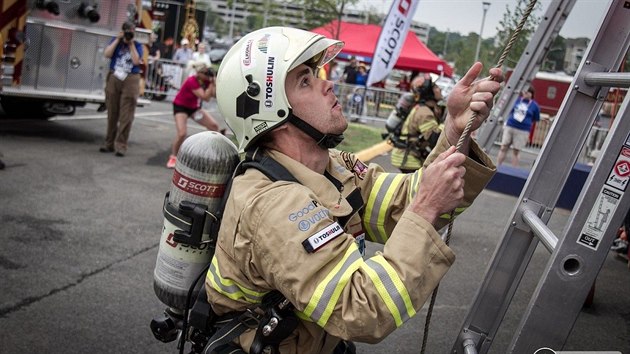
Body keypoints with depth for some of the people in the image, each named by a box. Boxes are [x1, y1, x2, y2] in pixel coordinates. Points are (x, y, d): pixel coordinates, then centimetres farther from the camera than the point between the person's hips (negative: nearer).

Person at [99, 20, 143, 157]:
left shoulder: (137, 45, 7)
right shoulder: (116, 41, 12)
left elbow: (136, 61, -8)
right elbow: (107, 54, -4)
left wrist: (131, 44, -5)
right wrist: (118, 39, -3)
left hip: (130, 81, -2)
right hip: (114, 78, 2)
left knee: (126, 116, -7)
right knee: (112, 114, 6)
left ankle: (121, 145, -5)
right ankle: (109, 143, 15)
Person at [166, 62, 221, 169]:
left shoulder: (206, 80, -10)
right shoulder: (191, 81, -30)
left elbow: (214, 95, -13)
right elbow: (205, 97, -34)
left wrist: (213, 82, -24)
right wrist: (211, 83, -34)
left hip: (195, 107, 7)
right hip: (181, 106, -7)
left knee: (214, 125, -2)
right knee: (182, 133, -24)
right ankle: (173, 157, -2)